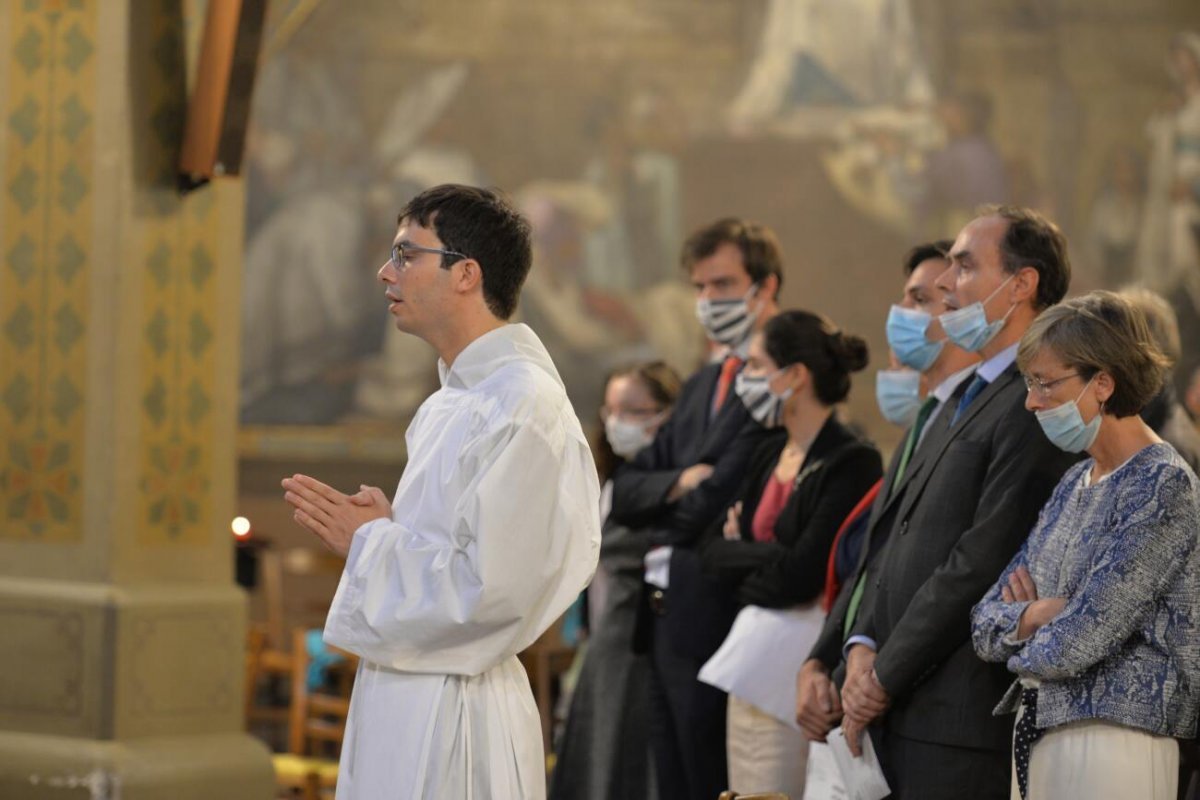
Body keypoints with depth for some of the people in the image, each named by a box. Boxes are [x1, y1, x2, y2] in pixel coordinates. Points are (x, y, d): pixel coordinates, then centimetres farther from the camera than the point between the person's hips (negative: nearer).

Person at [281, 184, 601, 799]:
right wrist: (380, 526, 3)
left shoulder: (523, 407, -17)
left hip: (451, 714, -9)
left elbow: (490, 587, -24)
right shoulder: (449, 403, 14)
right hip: (399, 698, 9)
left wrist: (368, 540, -12)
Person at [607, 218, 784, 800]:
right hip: (666, 620, 9)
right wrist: (679, 482, -8)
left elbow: (715, 504, -20)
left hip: (717, 619, -9)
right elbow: (623, 491, 12)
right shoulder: (703, 385, 18)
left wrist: (659, 511, -1)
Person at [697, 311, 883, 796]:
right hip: (751, 656, 8)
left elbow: (799, 576, -20)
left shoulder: (852, 463, -14)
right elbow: (711, 548, 8)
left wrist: (740, 558, -2)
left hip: (800, 663, -8)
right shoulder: (770, 453, 12)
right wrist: (764, 559, -10)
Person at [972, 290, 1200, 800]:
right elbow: (985, 623, 10)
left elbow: (1075, 643, -19)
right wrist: (1035, 614, -10)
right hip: (1037, 736, 8)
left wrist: (1020, 628, 1)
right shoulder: (1075, 482, 13)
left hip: (1112, 745, -8)